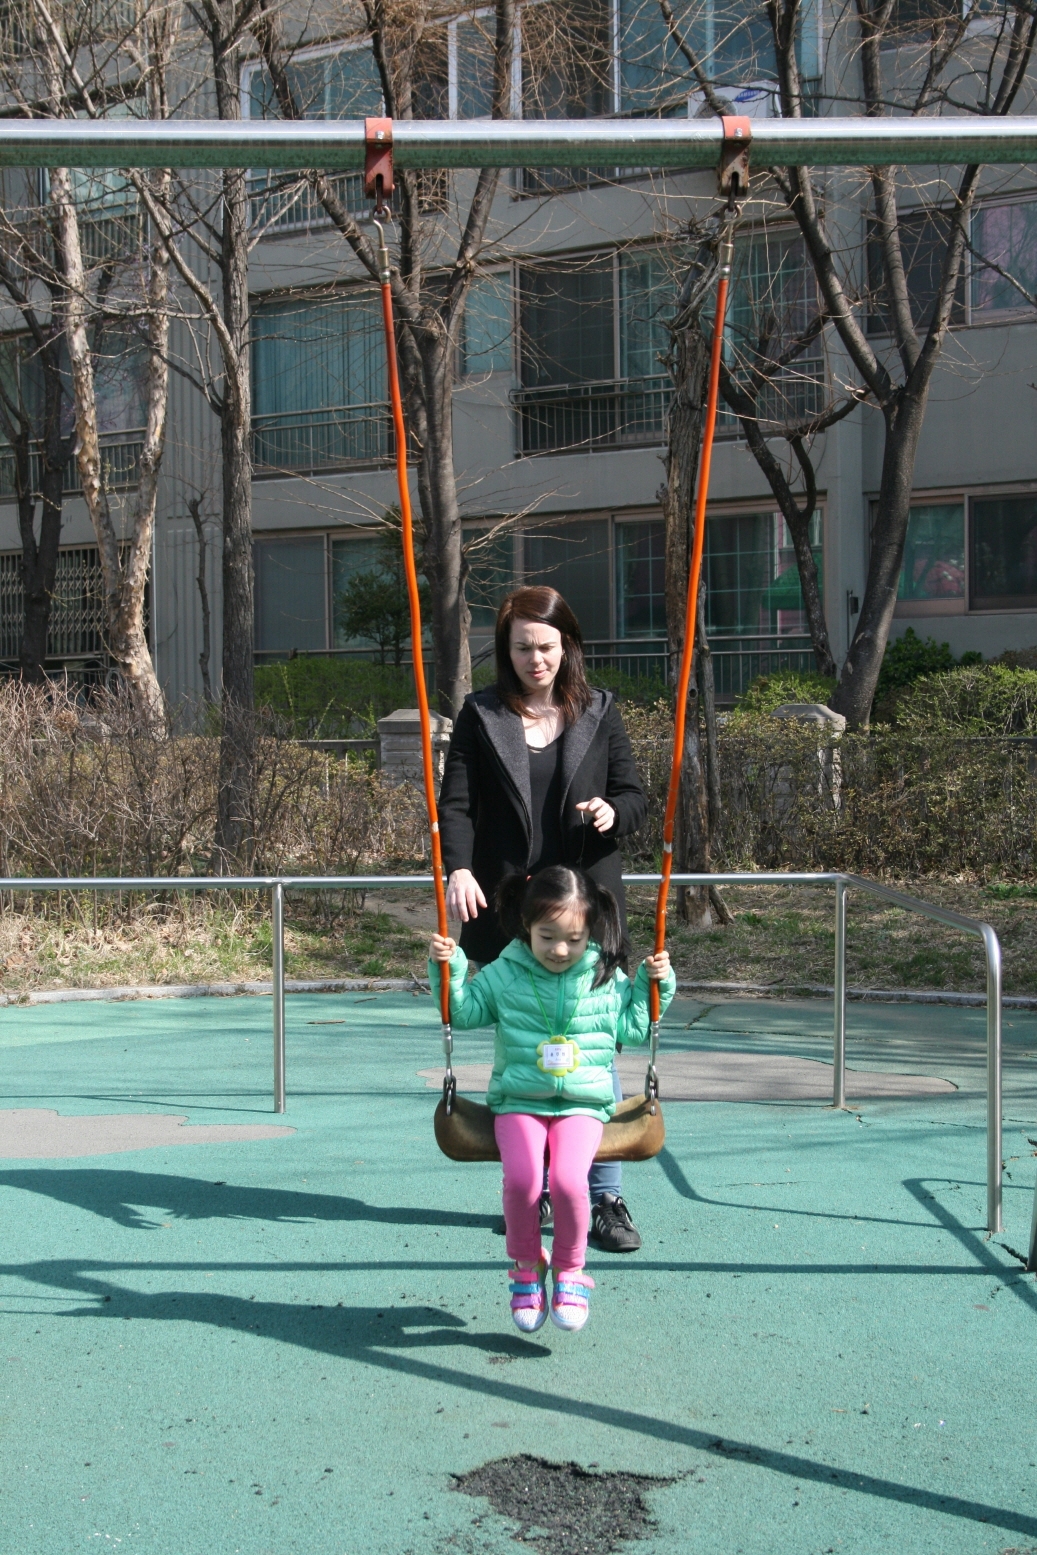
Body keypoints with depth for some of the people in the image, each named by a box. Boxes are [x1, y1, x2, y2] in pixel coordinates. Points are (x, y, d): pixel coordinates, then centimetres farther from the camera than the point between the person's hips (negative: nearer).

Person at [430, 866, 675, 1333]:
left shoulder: (606, 978, 6)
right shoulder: (505, 974, 5)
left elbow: (632, 1028, 14)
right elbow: (464, 1010, 13)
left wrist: (653, 984, 4)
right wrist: (448, 969, -2)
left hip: (583, 1103, 0)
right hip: (519, 1100, 0)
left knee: (568, 1179, -27)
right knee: (522, 1178, -26)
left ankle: (570, 1271, 1)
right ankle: (526, 1267, 2)